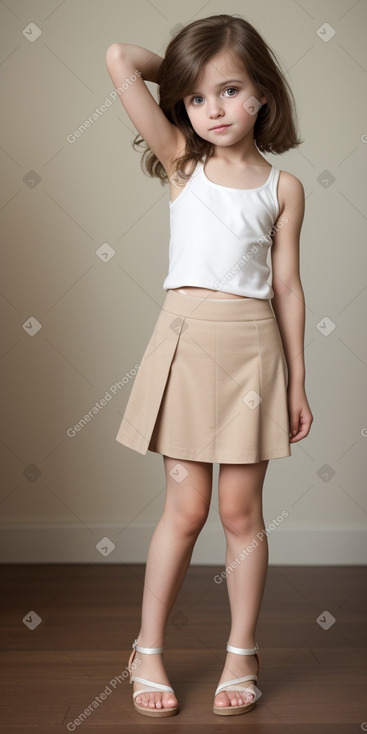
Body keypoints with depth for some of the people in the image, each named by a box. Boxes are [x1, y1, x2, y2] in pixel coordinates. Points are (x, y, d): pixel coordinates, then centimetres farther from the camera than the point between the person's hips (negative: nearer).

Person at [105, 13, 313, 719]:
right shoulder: (181, 162, 5)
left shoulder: (283, 188, 6)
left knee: (241, 510, 6)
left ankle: (242, 653, 22)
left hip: (253, 346, 1)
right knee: (187, 506, 4)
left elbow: (287, 287, 7)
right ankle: (148, 651, 20)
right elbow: (119, 59, -1)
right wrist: (178, 67, 14)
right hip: (188, 341, 0)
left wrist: (297, 382, 6)